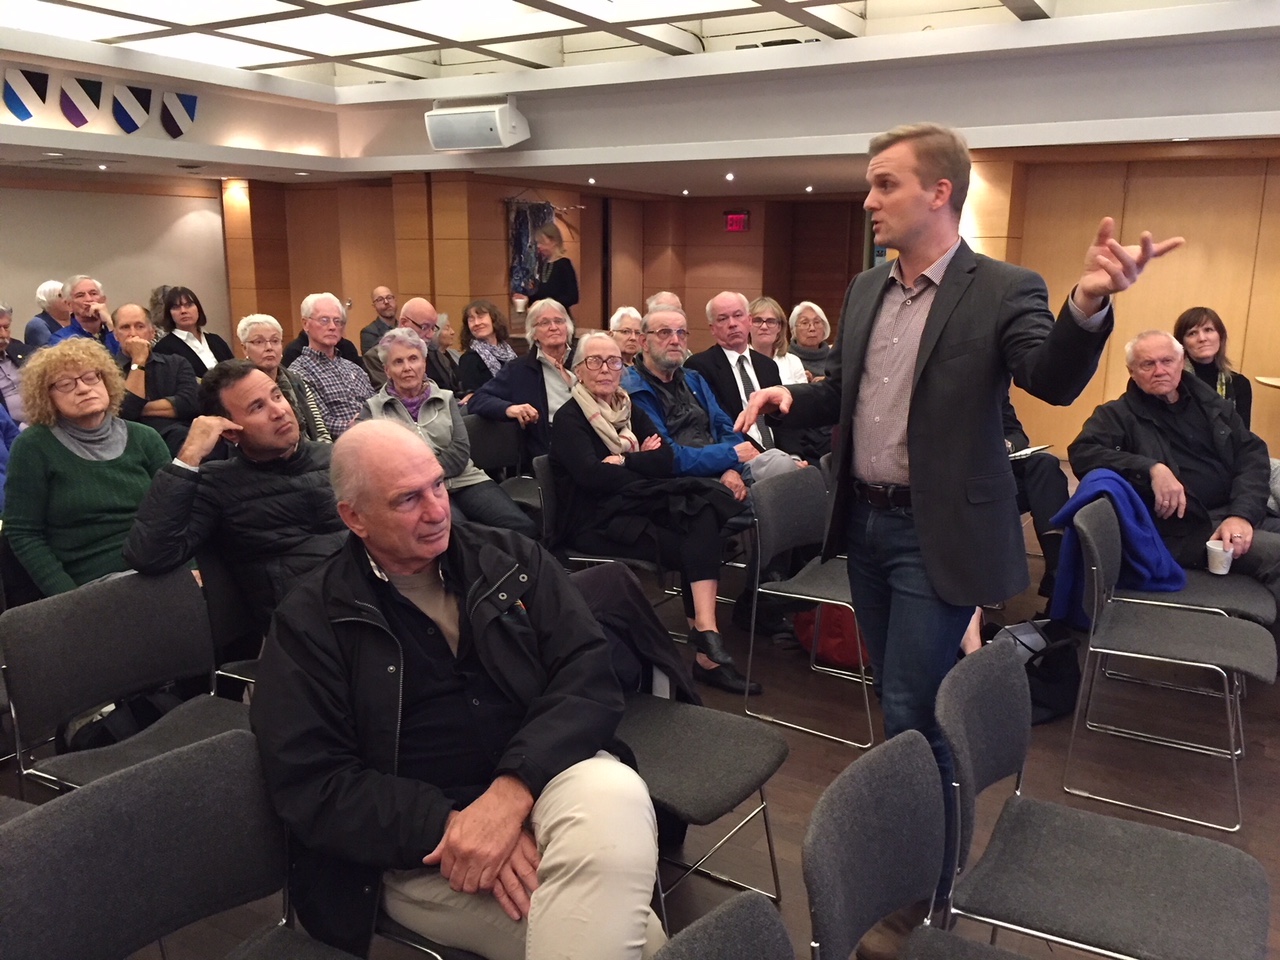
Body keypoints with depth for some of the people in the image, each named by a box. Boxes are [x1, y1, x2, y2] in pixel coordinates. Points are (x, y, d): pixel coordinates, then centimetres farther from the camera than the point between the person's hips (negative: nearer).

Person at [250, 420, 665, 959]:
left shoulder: (513, 560, 7)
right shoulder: (310, 622, 1)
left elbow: (590, 677, -3)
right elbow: (310, 785, -4)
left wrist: (512, 790, -20)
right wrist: (448, 826, -18)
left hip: (543, 780, 4)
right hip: (426, 851, -3)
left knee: (614, 799, -33)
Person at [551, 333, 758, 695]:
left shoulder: (630, 410, 18)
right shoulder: (569, 418, 1)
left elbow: (666, 460, 3)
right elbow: (590, 474, -17)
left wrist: (622, 462, -11)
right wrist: (642, 462, -10)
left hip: (636, 506, 6)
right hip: (595, 522, -6)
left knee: (703, 516, -26)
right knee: (692, 547, -26)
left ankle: (705, 633, -31)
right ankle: (707, 650, -20)